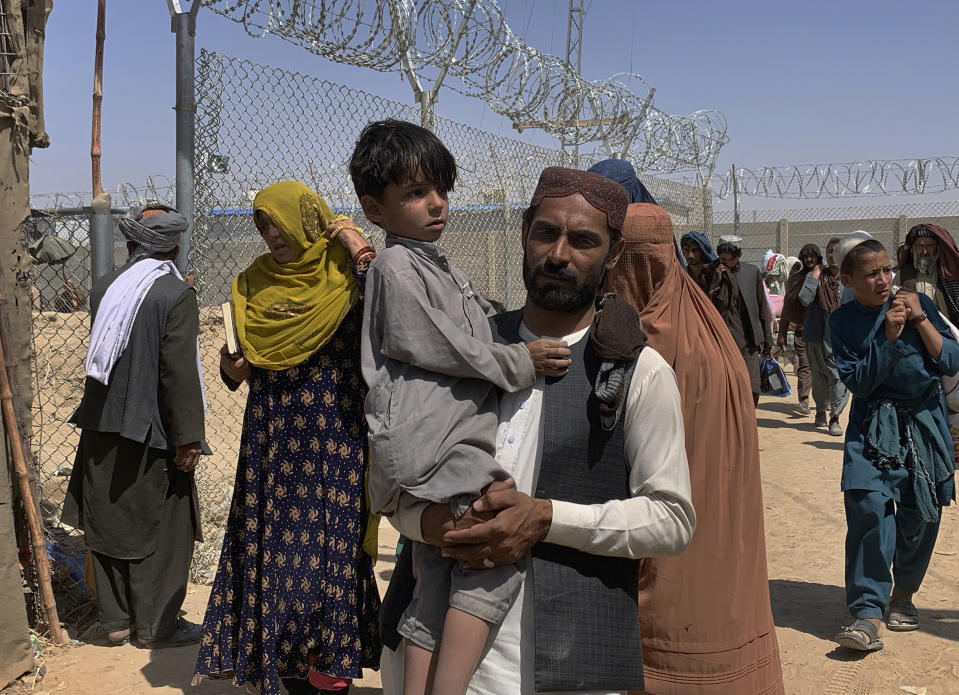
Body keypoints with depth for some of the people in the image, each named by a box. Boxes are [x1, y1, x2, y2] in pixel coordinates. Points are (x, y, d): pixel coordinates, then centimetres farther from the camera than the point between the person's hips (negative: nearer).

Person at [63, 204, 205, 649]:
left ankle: (115, 620, 26)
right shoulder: (176, 295, -14)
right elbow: (180, 372, -18)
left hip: (101, 429, 6)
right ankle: (156, 625, 16)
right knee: (160, 529, 7)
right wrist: (188, 440, -14)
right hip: (150, 432, -6)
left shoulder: (103, 288, 5)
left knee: (109, 523, 15)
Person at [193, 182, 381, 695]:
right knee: (274, 545, 6)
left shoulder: (344, 275, -3)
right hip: (271, 438, 4)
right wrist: (232, 371, -4)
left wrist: (363, 257, -20)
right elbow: (240, 357, 17)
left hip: (334, 439, -4)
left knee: (330, 544, -2)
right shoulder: (254, 283, 10)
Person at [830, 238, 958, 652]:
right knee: (869, 509, -18)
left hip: (925, 424, 2)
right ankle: (867, 612, -13)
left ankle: (903, 592, 30)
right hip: (873, 428, -2)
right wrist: (889, 336, -17)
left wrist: (920, 320, -12)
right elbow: (858, 381, -9)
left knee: (921, 515, 5)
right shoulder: (843, 321, 0)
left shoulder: (918, 304, 3)